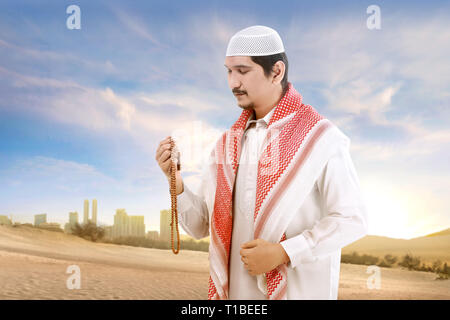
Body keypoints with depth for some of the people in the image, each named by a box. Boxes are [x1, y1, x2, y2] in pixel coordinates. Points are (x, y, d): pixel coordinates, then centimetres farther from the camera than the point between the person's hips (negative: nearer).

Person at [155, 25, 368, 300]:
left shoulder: (319, 137, -11)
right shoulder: (228, 143, 5)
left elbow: (352, 220, -13)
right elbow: (201, 226, 5)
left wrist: (284, 253, -19)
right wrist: (177, 184, -12)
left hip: (298, 289, -4)